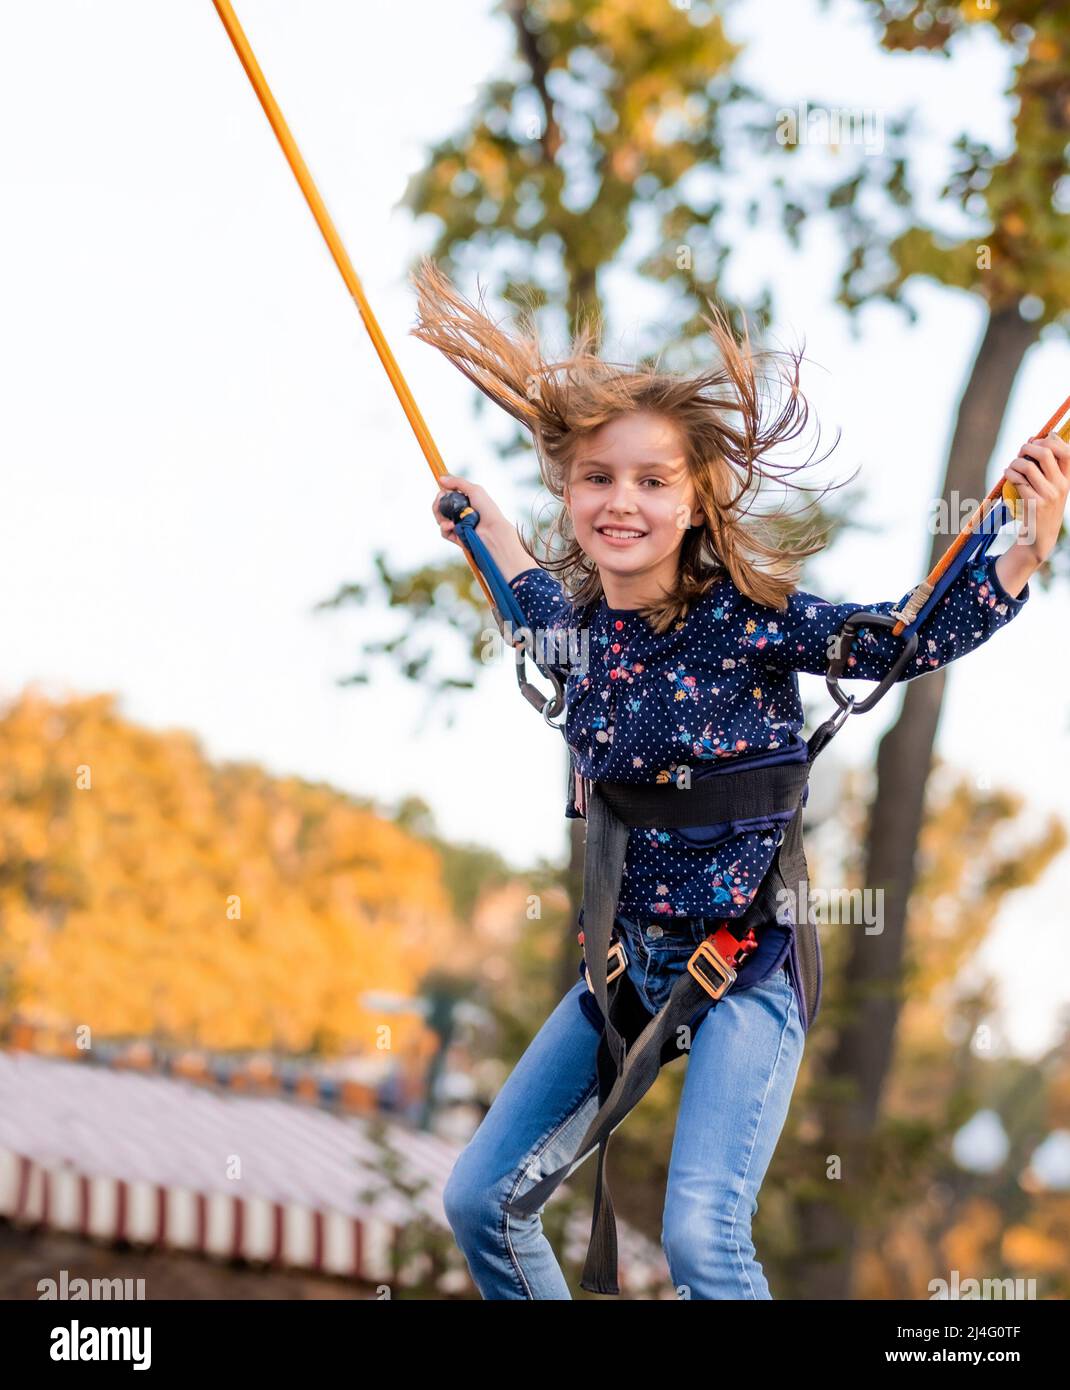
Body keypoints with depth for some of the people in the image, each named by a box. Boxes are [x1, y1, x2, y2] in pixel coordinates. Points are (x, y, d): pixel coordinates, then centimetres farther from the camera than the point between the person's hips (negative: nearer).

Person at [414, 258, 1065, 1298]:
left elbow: (912, 640, -15)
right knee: (479, 1198, 8)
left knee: (701, 1236, -22)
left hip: (743, 966, -6)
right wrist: (487, 527, 30)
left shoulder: (749, 617, -15)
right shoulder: (584, 627, -1)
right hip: (624, 964, 6)